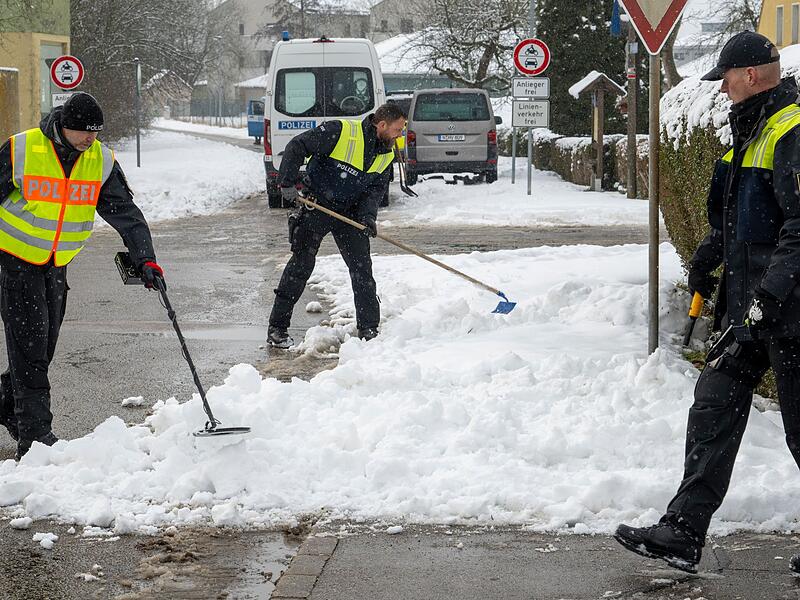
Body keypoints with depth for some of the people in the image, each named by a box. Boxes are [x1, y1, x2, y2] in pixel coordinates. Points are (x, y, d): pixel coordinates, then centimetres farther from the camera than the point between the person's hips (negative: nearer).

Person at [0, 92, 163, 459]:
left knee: (44, 346, 10)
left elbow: (125, 212, -4)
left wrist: (144, 258, -15)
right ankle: (34, 435, -8)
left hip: (57, 265, 5)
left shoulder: (102, 161, -5)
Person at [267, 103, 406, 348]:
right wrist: (288, 183, -23)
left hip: (350, 213, 5)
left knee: (362, 268, -1)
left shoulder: (386, 154, 2)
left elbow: (375, 189, 4)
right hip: (316, 206, -5)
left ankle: (369, 330, 8)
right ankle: (277, 328, 4)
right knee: (301, 264, -4)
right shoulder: (340, 131, -20)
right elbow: (296, 147, -19)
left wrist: (368, 215, -15)